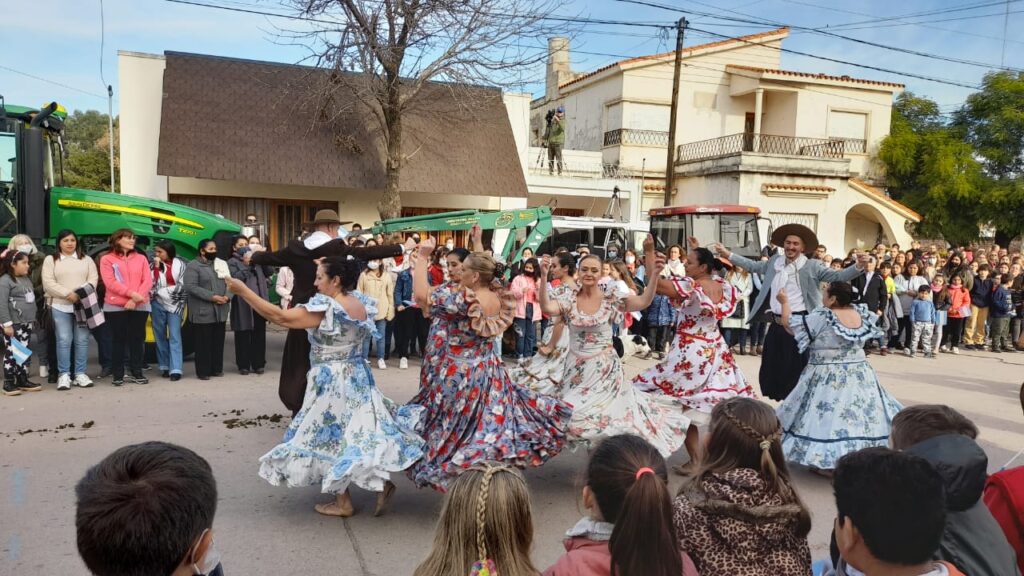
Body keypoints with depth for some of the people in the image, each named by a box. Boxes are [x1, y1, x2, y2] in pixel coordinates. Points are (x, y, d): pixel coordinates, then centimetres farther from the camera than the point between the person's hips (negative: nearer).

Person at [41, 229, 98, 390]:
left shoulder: (86, 260, 14)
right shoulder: (50, 260, 8)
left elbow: (93, 278, 4)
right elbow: (48, 283, -3)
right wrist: (68, 294, -14)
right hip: (60, 306, -2)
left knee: (82, 340, 2)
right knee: (64, 340, -4)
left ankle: (80, 374, 8)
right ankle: (64, 375, 3)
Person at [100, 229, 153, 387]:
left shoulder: (141, 258, 10)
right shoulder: (107, 260, 2)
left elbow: (148, 281, 1)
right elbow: (110, 283, -9)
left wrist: (135, 299, -12)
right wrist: (131, 293, -20)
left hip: (139, 306, 2)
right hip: (115, 306, -2)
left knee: (137, 339, 5)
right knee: (119, 340, 2)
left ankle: (136, 373, 12)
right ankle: (118, 375, 7)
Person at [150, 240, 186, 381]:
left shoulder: (179, 264, 2)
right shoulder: (154, 265, 7)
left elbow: (182, 285, -2)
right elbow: (151, 284, -4)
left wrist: (161, 290, -3)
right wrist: (156, 267, -10)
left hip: (174, 304, -3)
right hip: (158, 304, 3)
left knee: (174, 336, -7)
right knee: (160, 336, 7)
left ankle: (175, 370, -12)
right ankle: (164, 367, 15)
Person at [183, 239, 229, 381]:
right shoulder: (193, 266, -4)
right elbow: (191, 287, -15)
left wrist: (227, 296, -6)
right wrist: (212, 297, -19)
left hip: (220, 311, 6)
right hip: (203, 312, -6)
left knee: (218, 341, 9)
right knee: (204, 343, -2)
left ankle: (217, 369, 18)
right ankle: (203, 371, 5)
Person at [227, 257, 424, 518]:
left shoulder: (326, 308, -22)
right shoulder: (363, 303, 0)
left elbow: (280, 317, -25)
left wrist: (243, 290, -21)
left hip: (332, 383, -7)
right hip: (358, 377, 7)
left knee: (331, 437, 7)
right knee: (360, 431, 17)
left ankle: (343, 503, 17)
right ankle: (381, 482, 13)